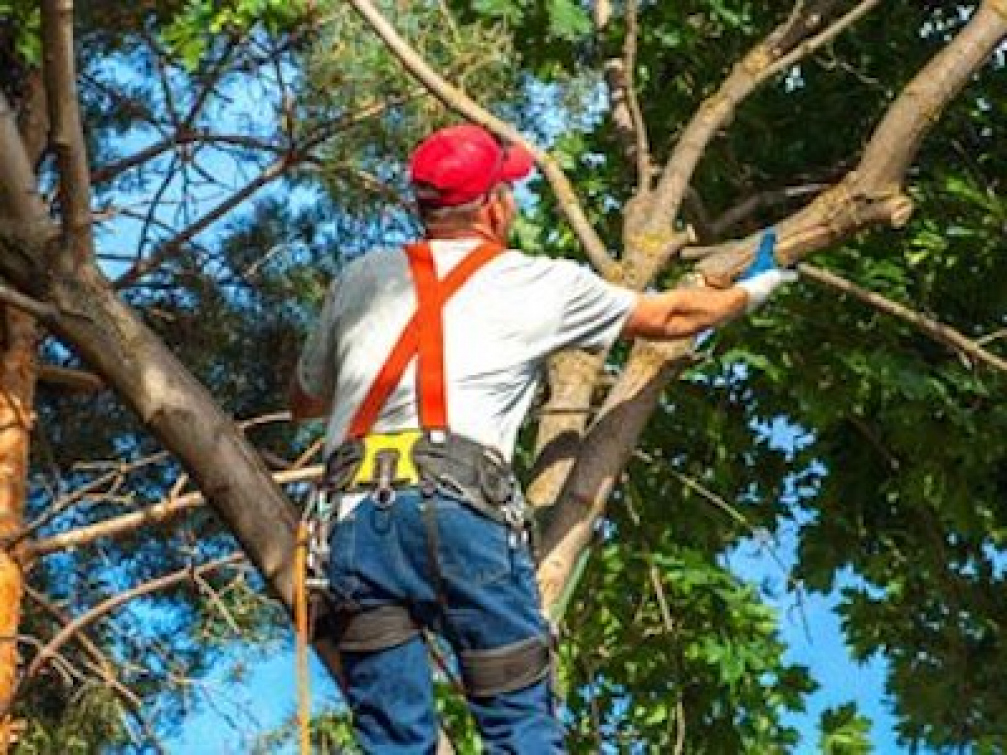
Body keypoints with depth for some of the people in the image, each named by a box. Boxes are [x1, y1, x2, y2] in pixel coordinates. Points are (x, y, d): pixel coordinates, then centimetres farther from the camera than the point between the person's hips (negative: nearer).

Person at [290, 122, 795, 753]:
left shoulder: (360, 279, 21)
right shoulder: (541, 284, 14)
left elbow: (303, 402, 34)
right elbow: (670, 318, 30)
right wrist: (747, 294, 48)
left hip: (357, 513, 3)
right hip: (461, 511, -3)